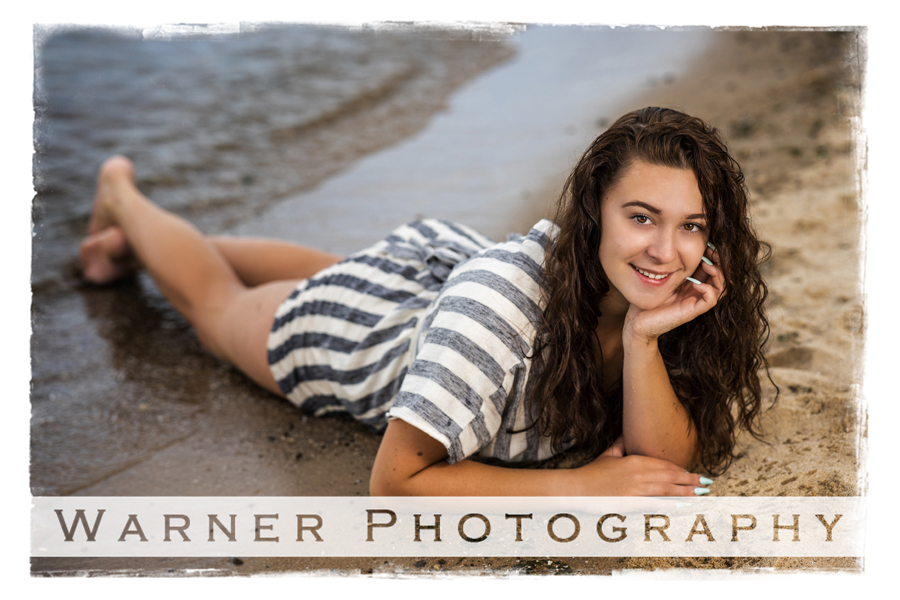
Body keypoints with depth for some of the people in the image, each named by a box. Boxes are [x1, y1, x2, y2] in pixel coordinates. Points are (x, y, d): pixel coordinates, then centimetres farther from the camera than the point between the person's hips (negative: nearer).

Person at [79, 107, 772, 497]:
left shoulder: (658, 291, -31)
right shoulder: (504, 296, -48)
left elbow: (668, 463, -31)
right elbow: (394, 480, -42)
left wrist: (644, 339, -47)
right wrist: (578, 487, -44)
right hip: (359, 326, -5)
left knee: (332, 273, 36)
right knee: (214, 298, 26)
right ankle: (122, 196, 53)